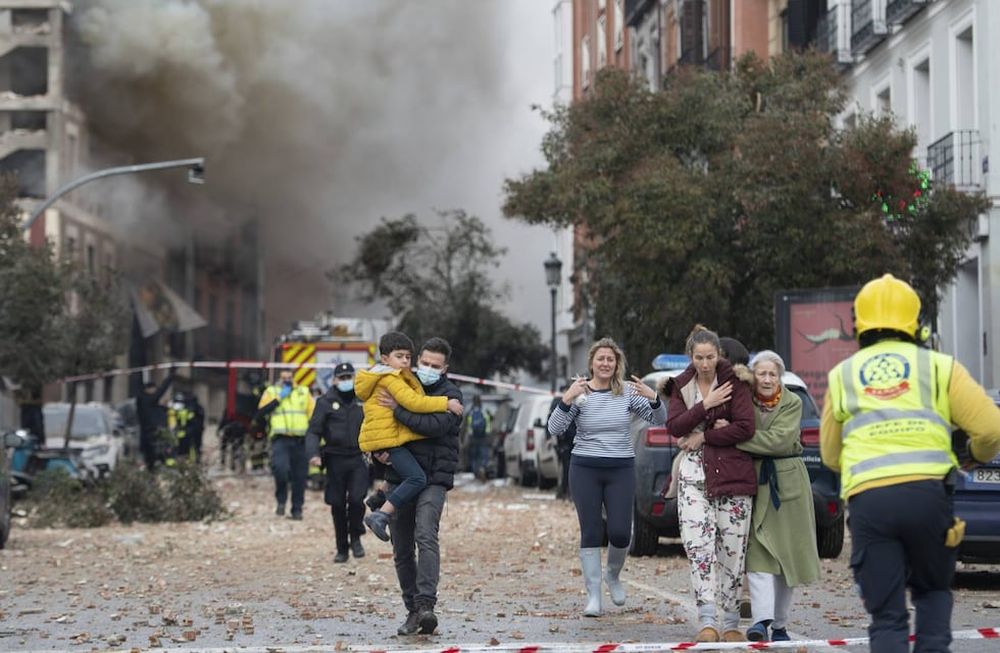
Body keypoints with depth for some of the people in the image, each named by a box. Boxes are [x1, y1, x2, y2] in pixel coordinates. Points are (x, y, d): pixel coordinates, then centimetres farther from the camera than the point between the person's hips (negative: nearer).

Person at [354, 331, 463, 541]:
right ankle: (381, 515, -26)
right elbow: (413, 402, -20)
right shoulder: (391, 379, -11)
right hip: (388, 437, -11)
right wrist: (446, 403, -17)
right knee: (417, 478, -22)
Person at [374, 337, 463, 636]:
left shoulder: (451, 395, -1)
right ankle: (413, 611, 13)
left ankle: (426, 605, -33)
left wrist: (398, 410, -18)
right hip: (400, 477, 5)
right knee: (402, 550, 6)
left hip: (434, 478, -5)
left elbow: (435, 426, -20)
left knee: (426, 535, -25)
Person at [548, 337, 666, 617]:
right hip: (585, 469, -1)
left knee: (620, 532, -4)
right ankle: (593, 595, 6)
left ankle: (613, 576, 27)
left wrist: (654, 399, -19)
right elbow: (554, 429, -9)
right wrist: (566, 400, -24)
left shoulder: (628, 392, 1)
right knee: (590, 532, -1)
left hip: (621, 469, 1)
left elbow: (659, 420, 1)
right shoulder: (581, 392, -3)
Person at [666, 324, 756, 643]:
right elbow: (673, 427, -1)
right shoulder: (682, 385, 10)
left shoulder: (734, 381, -1)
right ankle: (707, 621, -15)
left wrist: (702, 437, -8)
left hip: (731, 472, -2)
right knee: (698, 543, -13)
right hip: (693, 473, 2)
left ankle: (731, 623, 10)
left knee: (732, 548, 0)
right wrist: (705, 405, -12)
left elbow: (745, 428, -10)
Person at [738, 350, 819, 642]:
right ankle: (762, 619, -24)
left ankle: (779, 625, 17)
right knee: (759, 554, -13)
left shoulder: (792, 403, -4)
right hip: (755, 484, 0)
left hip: (788, 484, 0)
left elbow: (779, 440, -18)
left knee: (787, 556, 6)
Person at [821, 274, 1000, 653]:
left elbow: (830, 456, 25)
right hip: (928, 492, -1)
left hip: (867, 498, 1)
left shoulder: (841, 376, 19)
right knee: (933, 590, 23)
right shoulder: (938, 366, 12)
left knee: (887, 616, 5)